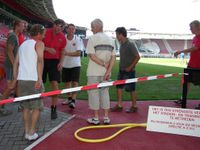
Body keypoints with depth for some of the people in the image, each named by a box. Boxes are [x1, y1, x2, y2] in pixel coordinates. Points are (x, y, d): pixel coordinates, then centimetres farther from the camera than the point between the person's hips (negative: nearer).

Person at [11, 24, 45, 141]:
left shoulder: (23, 44, 21)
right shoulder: (39, 43, 1)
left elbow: (16, 63, 16)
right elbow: (40, 60, -15)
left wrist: (15, 79, 17)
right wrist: (40, 79, -20)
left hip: (22, 79, 6)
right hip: (33, 79, -6)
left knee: (26, 106, 14)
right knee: (37, 107, 5)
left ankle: (27, 132, 18)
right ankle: (32, 133, 5)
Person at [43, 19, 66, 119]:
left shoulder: (62, 37, 1)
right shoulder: (45, 32, -6)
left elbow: (62, 51, 10)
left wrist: (61, 62, -3)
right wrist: (47, 49, -20)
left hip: (54, 61, 1)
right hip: (43, 60, -1)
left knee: (55, 84, -8)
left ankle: (53, 109, 0)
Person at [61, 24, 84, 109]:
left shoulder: (78, 40, -7)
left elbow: (78, 53, -14)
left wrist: (68, 53, -25)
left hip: (75, 64, -3)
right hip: (65, 64, 3)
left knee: (75, 82, -9)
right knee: (67, 82, 12)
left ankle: (73, 100, -9)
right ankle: (69, 98, 28)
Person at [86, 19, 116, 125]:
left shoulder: (93, 38, -8)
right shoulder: (110, 39, 8)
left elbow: (92, 55, -17)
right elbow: (113, 57, 1)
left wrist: (104, 64, -11)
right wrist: (108, 71, -5)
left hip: (94, 72, -5)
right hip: (105, 72, 5)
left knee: (94, 92, 5)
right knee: (105, 92, 14)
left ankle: (95, 118, 11)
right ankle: (106, 117, 18)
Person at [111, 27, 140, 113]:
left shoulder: (130, 44, -16)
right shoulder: (121, 44, 9)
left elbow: (137, 57, -18)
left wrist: (130, 67, -17)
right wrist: (121, 67, 11)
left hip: (129, 71, -8)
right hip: (121, 70, 8)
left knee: (131, 89, 3)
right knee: (119, 87, 8)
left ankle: (134, 106, 17)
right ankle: (119, 105, 17)